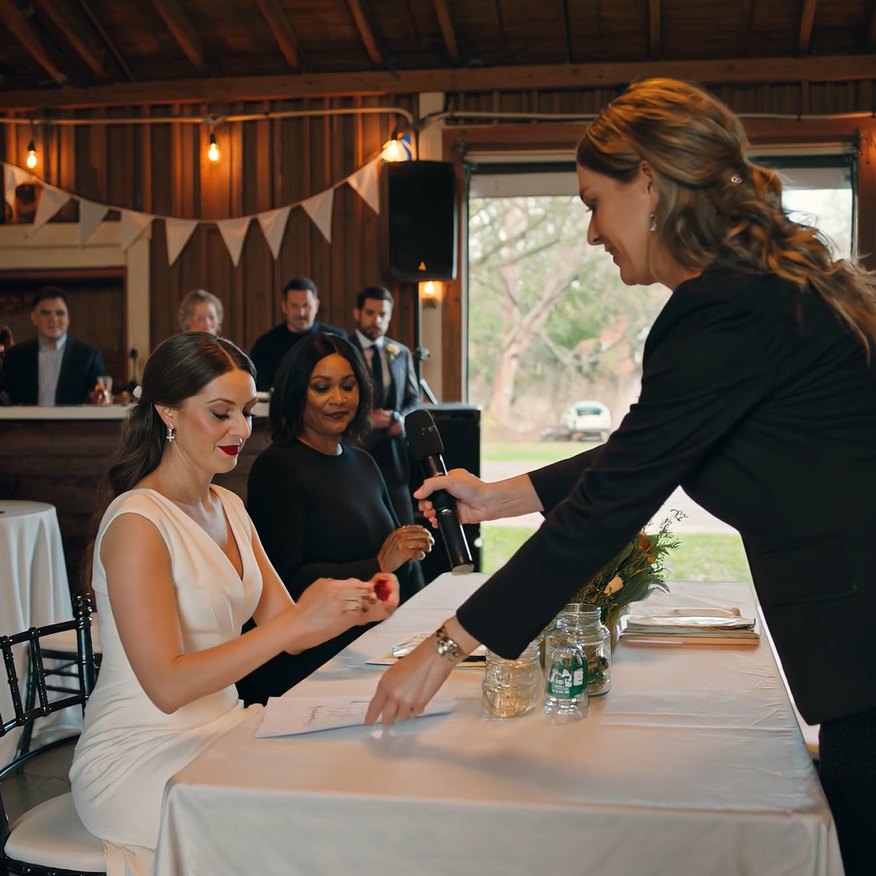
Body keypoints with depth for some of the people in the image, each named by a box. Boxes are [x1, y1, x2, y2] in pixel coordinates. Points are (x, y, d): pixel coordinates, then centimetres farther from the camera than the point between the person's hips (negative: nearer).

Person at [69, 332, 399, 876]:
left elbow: (284, 631, 6)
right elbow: (167, 686, -24)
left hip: (220, 726, 8)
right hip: (141, 763, -7)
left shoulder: (228, 509, 9)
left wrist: (354, 609, -14)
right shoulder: (136, 524, -17)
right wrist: (297, 622, -30)